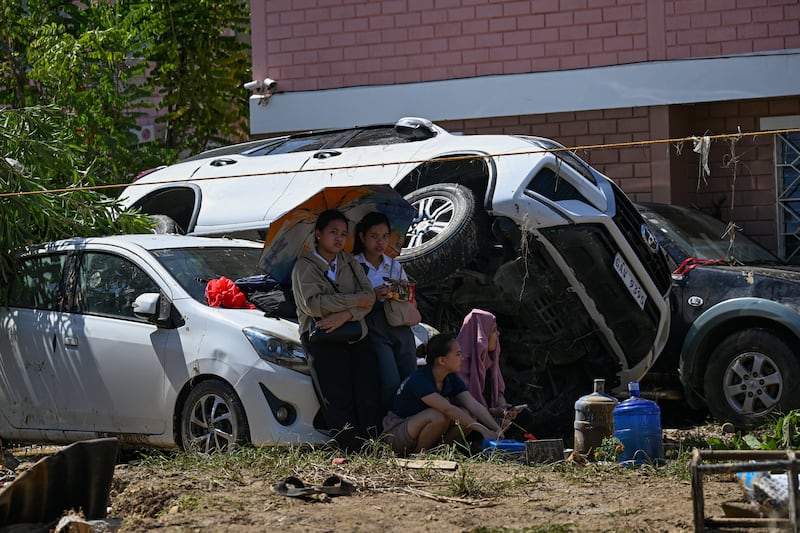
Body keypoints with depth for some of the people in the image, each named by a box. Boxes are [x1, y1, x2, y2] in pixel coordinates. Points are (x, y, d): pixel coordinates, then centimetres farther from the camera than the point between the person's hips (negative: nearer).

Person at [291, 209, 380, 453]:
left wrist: (345, 315, -14)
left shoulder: (350, 263, 20)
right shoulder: (305, 266, 4)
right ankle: (353, 453, -13)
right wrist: (355, 301, -9)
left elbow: (369, 296, 6)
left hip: (357, 338, 5)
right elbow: (312, 303, -12)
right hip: (322, 341, -4)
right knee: (339, 403, -11)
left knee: (369, 400, -5)